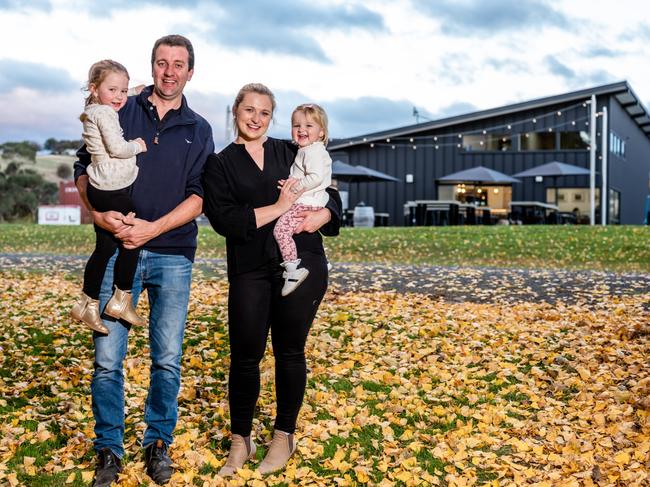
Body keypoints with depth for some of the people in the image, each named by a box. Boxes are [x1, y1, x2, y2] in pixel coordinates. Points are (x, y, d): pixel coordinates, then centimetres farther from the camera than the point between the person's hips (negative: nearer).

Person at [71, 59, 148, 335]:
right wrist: (138, 146, -4)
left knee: (105, 248, 14)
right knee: (131, 241, 1)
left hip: (101, 191, 10)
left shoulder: (95, 114, 16)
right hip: (112, 192, -10)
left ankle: (88, 305, 22)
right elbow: (117, 148, -21)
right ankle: (121, 301, 9)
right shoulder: (104, 113, -13)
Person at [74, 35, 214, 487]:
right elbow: (84, 167, 8)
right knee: (108, 357, -2)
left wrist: (154, 228, -13)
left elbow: (199, 196, 1)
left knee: (168, 360, 4)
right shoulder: (119, 112, 8)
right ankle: (109, 449, 14)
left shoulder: (198, 130, 9)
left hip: (173, 255, 1)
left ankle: (159, 443, 21)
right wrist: (99, 213, -10)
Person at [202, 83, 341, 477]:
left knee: (289, 352, 7)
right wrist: (278, 208, -12)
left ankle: (285, 436, 22)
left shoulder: (292, 152, 12)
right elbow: (223, 219, -7)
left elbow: (330, 194, 12)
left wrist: (320, 217, -10)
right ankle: (240, 441, 17)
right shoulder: (220, 164, 7)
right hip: (250, 270, -1)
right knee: (245, 356, 0)